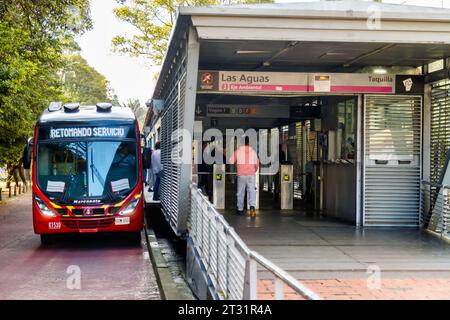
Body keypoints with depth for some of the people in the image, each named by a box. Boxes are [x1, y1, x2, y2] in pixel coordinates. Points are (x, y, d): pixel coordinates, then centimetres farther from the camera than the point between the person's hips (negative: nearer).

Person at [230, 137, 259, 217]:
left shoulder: (238, 151, -2)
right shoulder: (253, 151, 3)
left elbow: (232, 162, 1)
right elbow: (257, 164, 7)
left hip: (241, 175, -1)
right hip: (251, 174, 1)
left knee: (240, 192, 9)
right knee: (252, 191, 0)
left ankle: (240, 209, 16)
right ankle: (252, 206, -20)